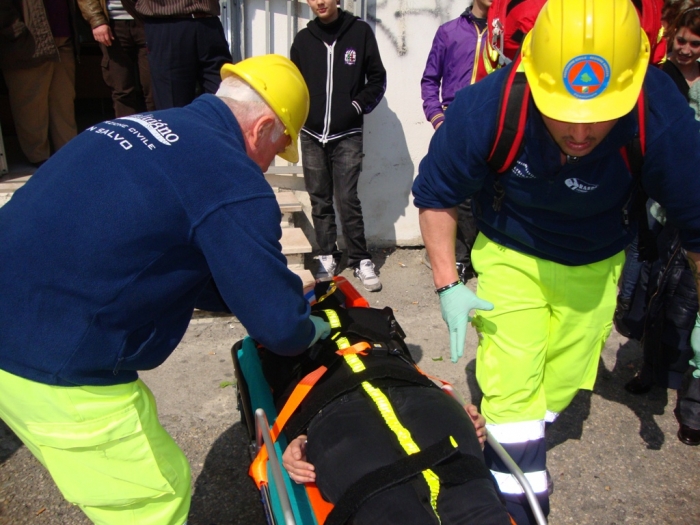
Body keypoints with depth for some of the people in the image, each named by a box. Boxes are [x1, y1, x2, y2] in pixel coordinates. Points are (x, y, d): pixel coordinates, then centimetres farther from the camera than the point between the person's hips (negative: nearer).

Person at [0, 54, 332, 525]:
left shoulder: (139, 127, 11)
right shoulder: (233, 179, -16)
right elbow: (279, 326, -14)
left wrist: (278, 287, 22)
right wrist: (309, 330, 11)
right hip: (59, 370, -9)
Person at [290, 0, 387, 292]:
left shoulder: (360, 32, 3)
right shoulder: (303, 39, 9)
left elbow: (377, 78, 5)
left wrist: (358, 106, -6)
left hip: (347, 135, -3)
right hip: (312, 135, 3)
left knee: (347, 198, -7)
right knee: (320, 200, 6)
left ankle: (361, 260, 3)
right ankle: (327, 256, 16)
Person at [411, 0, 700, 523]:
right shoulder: (485, 108, -32)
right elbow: (435, 196, -13)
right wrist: (447, 285, -17)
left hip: (594, 266, 2)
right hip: (510, 258, -1)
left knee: (559, 385, 16)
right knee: (512, 389, -6)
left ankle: (511, 450, 45)